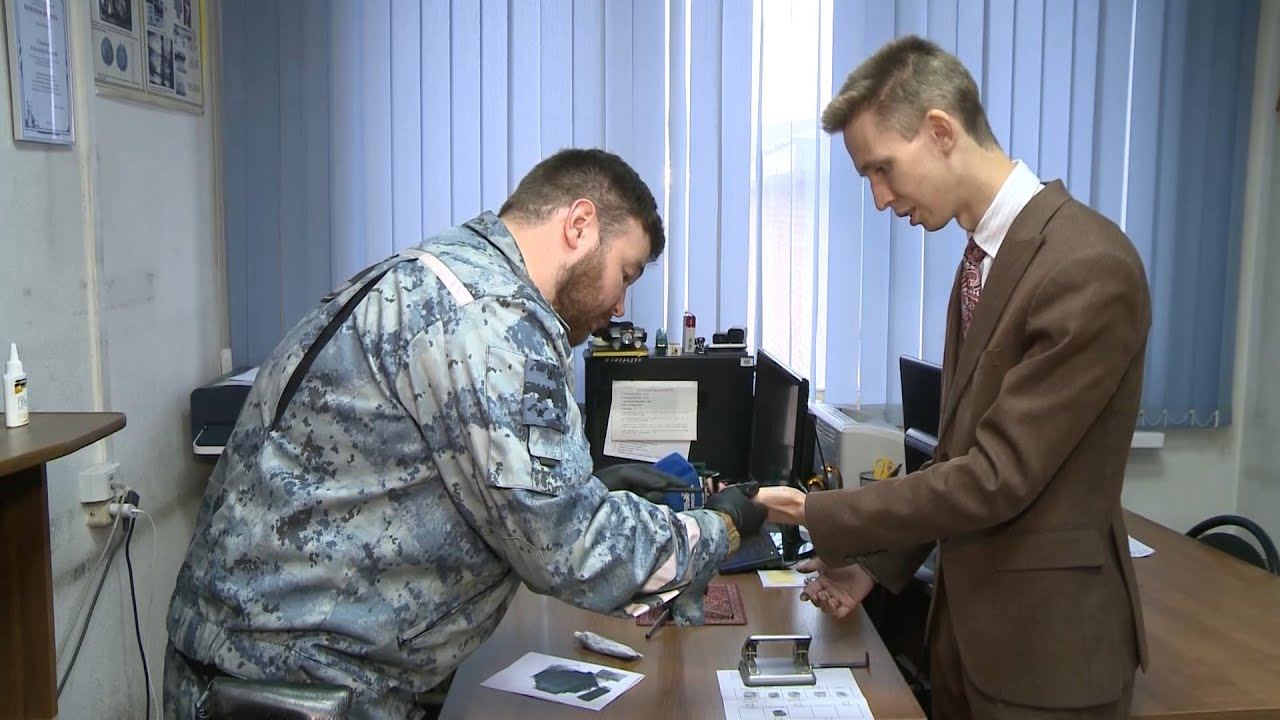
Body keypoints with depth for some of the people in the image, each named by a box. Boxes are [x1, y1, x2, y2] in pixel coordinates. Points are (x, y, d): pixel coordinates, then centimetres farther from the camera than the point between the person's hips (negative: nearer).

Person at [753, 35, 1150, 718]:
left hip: (1045, 635, -7)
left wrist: (816, 516, -18)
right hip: (969, 612, 8)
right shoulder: (985, 254, 6)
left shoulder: (1088, 268, -22)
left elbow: (999, 475, -23)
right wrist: (876, 560, 6)